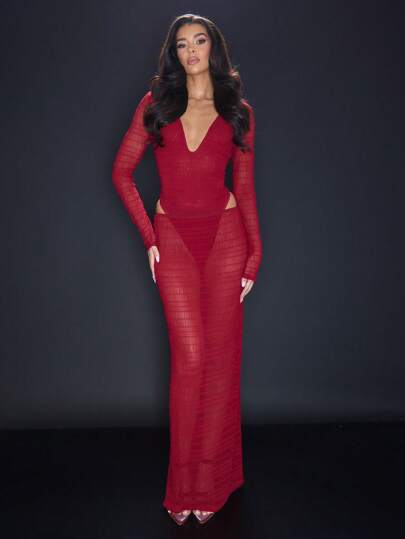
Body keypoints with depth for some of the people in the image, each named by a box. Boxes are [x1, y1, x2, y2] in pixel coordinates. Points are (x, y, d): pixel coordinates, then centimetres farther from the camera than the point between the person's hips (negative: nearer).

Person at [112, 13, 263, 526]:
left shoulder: (238, 111, 9)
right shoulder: (156, 103, 8)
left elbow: (245, 187, 8)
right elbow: (122, 171, 6)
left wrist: (255, 253, 3)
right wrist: (148, 235, 0)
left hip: (224, 234, 1)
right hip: (174, 239, 0)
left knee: (219, 356, 2)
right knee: (189, 358, -4)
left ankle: (210, 480, 19)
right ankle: (185, 484, 12)